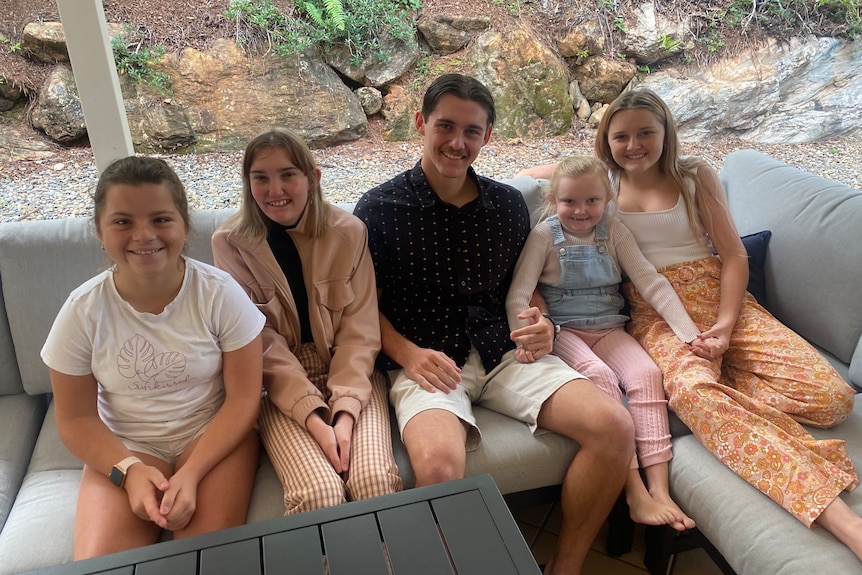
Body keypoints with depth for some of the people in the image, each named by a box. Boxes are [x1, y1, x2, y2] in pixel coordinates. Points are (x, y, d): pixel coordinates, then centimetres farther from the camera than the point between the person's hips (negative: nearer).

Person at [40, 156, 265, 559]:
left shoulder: (220, 293, -15)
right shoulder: (82, 311, -10)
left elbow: (243, 397, -11)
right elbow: (77, 418, -1)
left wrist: (192, 473, -21)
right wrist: (129, 470, -18)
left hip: (215, 436, -1)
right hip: (125, 448, 2)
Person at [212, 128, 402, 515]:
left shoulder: (349, 232, -4)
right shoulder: (231, 243, -4)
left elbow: (359, 331, -5)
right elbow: (263, 344, -8)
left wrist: (344, 411, -18)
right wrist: (314, 419, -18)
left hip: (352, 375, 1)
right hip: (280, 384, 0)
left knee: (375, 481, -23)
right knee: (319, 494, -25)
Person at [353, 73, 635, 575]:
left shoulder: (509, 204, 11)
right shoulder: (380, 208, 0)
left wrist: (541, 325, 1)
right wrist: (408, 353, -14)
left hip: (505, 353, 4)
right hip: (428, 363, -4)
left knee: (615, 426, -17)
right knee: (439, 463, -36)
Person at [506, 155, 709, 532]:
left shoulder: (613, 231, 4)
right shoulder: (545, 235, -3)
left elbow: (651, 282, -1)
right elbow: (518, 293, -9)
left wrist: (689, 332, -11)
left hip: (609, 329, 3)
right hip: (563, 330, -3)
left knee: (647, 373, -24)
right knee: (599, 375, -31)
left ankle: (659, 489, -24)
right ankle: (634, 492, -28)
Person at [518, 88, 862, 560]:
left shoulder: (695, 176, 9)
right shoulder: (602, 180, 12)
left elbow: (734, 257, 6)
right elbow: (536, 172, 27)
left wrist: (726, 323, -10)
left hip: (716, 296, 2)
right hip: (653, 312, -2)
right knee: (693, 389, -39)